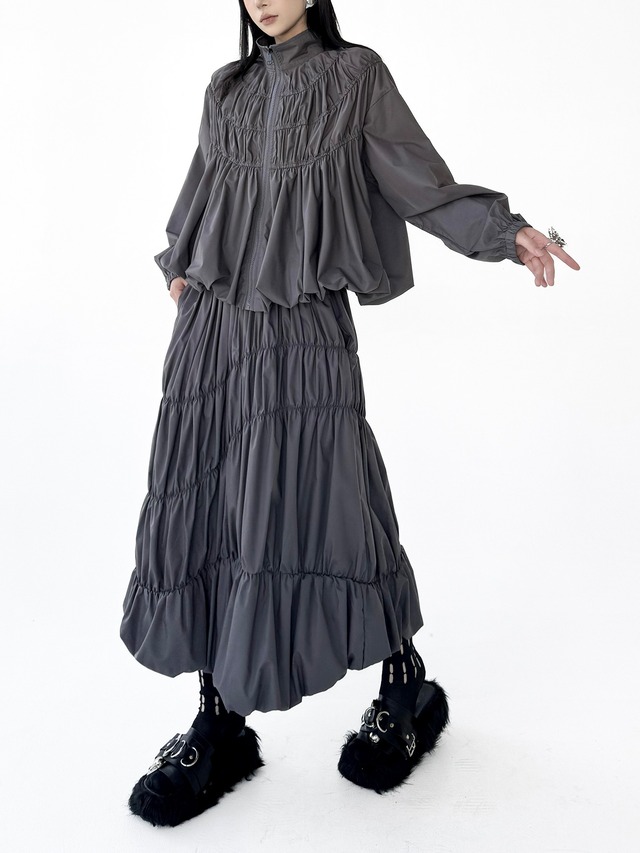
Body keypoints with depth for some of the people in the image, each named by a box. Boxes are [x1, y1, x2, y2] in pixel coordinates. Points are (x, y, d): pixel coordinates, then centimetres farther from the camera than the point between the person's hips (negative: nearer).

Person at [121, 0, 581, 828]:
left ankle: (406, 690, 17)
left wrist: (509, 232, -13)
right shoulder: (225, 88, 19)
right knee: (200, 518, 0)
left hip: (303, 332, -5)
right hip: (212, 327, 5)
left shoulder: (356, 77, 6)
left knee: (308, 512, -8)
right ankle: (220, 727, 14)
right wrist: (179, 264, 19)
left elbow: (423, 185, 0)